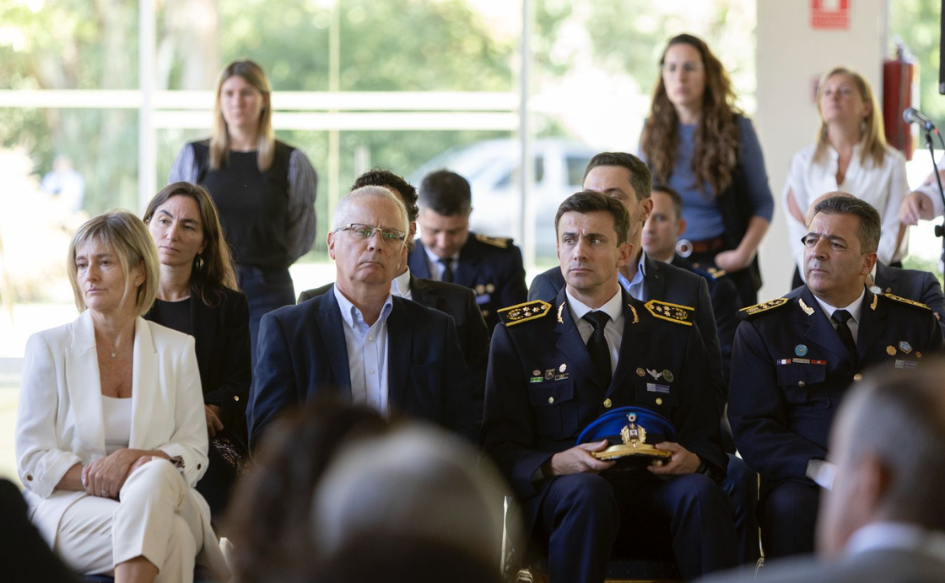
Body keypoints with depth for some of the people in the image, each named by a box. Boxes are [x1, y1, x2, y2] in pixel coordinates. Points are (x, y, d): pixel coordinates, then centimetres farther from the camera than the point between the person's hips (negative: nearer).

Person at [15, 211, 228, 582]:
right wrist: (100, 477, -17)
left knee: (157, 474, -37)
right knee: (172, 536, -36)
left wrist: (133, 460, -16)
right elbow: (33, 462, 0)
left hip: (163, 495, 3)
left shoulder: (177, 349, 9)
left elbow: (194, 454, 5)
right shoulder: (48, 347, 4)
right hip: (67, 505, -3)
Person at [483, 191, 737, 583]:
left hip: (653, 492, 2)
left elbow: (707, 441, 14)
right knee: (585, 491, -37)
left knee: (699, 491, -32)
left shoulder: (675, 333, 16)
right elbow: (501, 449, 4)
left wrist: (692, 461, -12)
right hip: (559, 492, -2)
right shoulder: (519, 334, 11)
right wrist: (554, 464, -18)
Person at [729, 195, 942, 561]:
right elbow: (752, 430, 0)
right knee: (791, 505, -36)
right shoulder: (763, 327, 9)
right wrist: (825, 472, -17)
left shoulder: (916, 323, 16)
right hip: (805, 481, -2)